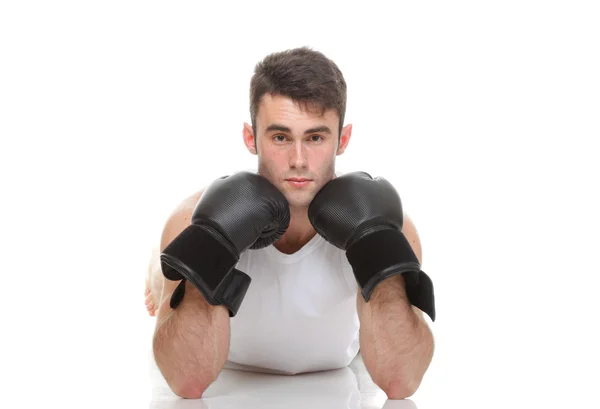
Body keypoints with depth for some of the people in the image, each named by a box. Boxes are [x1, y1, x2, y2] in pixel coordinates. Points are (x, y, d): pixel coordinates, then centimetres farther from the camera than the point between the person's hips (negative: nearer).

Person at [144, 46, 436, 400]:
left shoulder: (386, 220, -30)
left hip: (333, 389, 1)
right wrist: (210, 247, -48)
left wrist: (378, 241, -45)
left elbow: (400, 383, -38)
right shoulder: (195, 219, -32)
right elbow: (187, 383, -38)